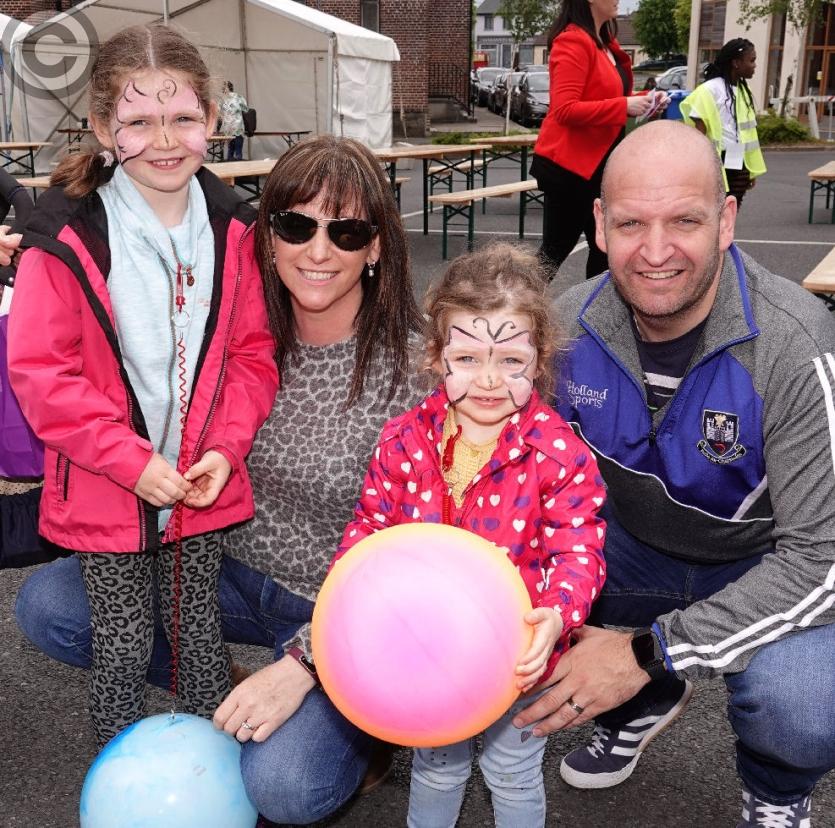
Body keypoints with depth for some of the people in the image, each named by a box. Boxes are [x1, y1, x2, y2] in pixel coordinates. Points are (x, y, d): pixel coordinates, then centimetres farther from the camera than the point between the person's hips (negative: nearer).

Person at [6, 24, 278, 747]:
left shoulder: (232, 228, -3)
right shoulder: (66, 236, -14)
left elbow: (253, 352, 2)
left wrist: (225, 448, -10)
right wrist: (133, 462, -18)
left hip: (204, 486, 3)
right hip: (105, 492, -3)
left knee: (201, 633, 19)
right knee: (124, 647, 12)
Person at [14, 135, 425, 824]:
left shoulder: (413, 366, -19)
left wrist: (301, 662, -24)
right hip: (237, 572, 5)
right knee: (44, 605, -8)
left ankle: (357, 722, 9)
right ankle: (218, 689, 10)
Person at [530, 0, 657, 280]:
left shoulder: (606, 43, 13)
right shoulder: (573, 41, -16)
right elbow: (565, 109, -24)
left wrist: (641, 101, 2)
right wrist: (624, 106, -23)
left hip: (598, 164, 9)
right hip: (569, 164, -9)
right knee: (555, 249, 0)